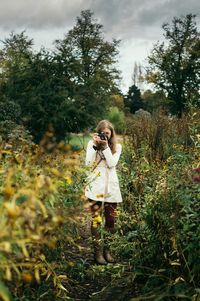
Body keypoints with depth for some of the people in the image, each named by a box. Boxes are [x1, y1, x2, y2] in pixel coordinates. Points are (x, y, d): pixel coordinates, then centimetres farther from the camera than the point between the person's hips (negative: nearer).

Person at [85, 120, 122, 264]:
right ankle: (98, 252, 2)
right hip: (96, 186, -2)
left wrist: (105, 146, -12)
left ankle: (107, 249, 19)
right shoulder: (92, 144, 7)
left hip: (111, 186, 2)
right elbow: (88, 163, -6)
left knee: (111, 220, 6)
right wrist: (95, 145, -10)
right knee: (96, 220, -6)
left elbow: (112, 163, -8)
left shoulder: (117, 147, 8)